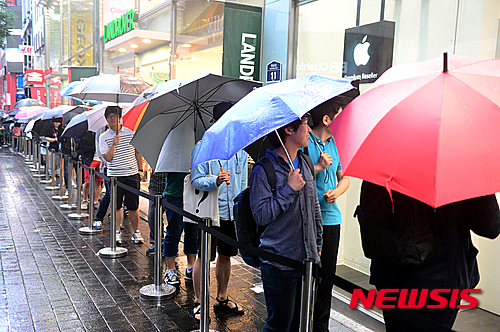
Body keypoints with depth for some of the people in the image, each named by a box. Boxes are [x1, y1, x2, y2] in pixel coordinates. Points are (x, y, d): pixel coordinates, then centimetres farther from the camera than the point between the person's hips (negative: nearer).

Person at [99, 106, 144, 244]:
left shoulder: (130, 133, 4)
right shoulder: (104, 137, 2)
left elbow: (138, 152, 12)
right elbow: (108, 158, -8)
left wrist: (140, 169, 6)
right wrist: (113, 144, -21)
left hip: (132, 175, 0)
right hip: (114, 176, 0)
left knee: (133, 206, 3)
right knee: (116, 205, 5)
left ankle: (136, 232, 15)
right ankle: (117, 232, 18)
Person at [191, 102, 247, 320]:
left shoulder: (240, 150, 9)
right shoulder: (201, 149, -6)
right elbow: (196, 180, -10)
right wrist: (215, 181, -29)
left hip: (232, 213, 5)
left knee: (225, 256, 15)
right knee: (204, 257, 3)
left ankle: (222, 298, 31)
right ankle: (198, 302, 19)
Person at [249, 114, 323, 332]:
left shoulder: (306, 163, 9)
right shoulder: (263, 170, -14)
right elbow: (261, 215, -20)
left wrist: (317, 243, 20)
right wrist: (289, 189, -20)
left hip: (307, 259, 7)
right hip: (279, 263, -7)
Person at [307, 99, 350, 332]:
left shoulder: (335, 143, 12)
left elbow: (344, 178, 17)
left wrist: (336, 192, -2)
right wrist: (318, 167, -18)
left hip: (331, 218, 7)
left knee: (327, 275, 13)